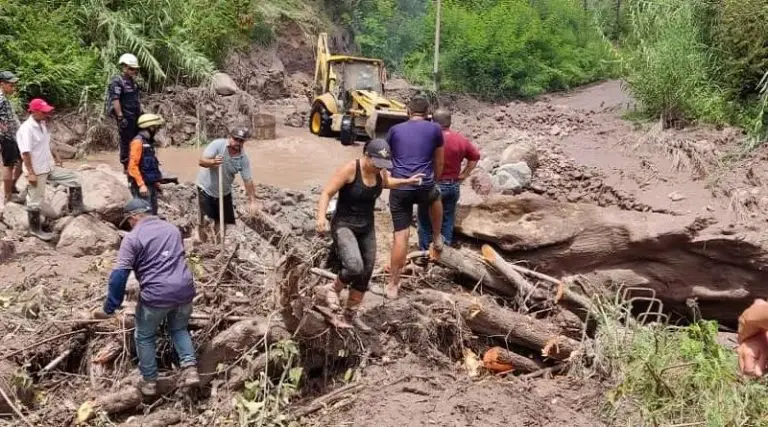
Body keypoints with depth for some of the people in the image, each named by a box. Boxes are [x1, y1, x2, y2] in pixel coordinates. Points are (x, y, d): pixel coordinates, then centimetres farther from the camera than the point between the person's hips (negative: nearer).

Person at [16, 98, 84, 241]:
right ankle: (35, 229, 19)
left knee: (74, 179, 8)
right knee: (35, 201, 5)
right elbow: (25, 153, -24)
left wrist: (55, 155, 15)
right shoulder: (26, 129, -22)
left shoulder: (42, 124, 5)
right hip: (37, 171, -9)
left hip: (50, 167, 9)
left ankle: (77, 210, 19)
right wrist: (31, 173, -24)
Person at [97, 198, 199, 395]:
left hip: (156, 294, -5)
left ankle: (149, 381, 25)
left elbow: (119, 275, -12)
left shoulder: (132, 238, -4)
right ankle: (190, 369, 10)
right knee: (179, 329, 27)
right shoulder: (172, 228, 15)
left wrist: (109, 308, -7)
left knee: (145, 337, 19)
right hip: (185, 289, 5)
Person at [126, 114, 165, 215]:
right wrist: (141, 184, -23)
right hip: (142, 186, -9)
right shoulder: (138, 142, -13)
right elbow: (133, 166, -20)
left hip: (151, 184, 9)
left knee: (153, 213, 13)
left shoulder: (148, 141, 14)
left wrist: (156, 181, 22)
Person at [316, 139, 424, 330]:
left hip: (367, 228, 7)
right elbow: (327, 193, -19)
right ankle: (334, 290, 5)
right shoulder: (349, 169, -21)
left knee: (365, 274, 11)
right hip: (344, 226, -7)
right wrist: (321, 216, -34)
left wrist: (407, 181, 11)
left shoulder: (380, 172, -2)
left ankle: (351, 313, 32)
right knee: (355, 267, -27)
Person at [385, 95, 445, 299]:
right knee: (436, 197, 36)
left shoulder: (395, 130, 11)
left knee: (400, 236, 5)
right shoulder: (435, 129, 7)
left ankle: (393, 285, 8)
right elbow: (439, 163, 16)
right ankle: (437, 240, 44)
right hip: (424, 188, -1)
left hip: (399, 189, 1)